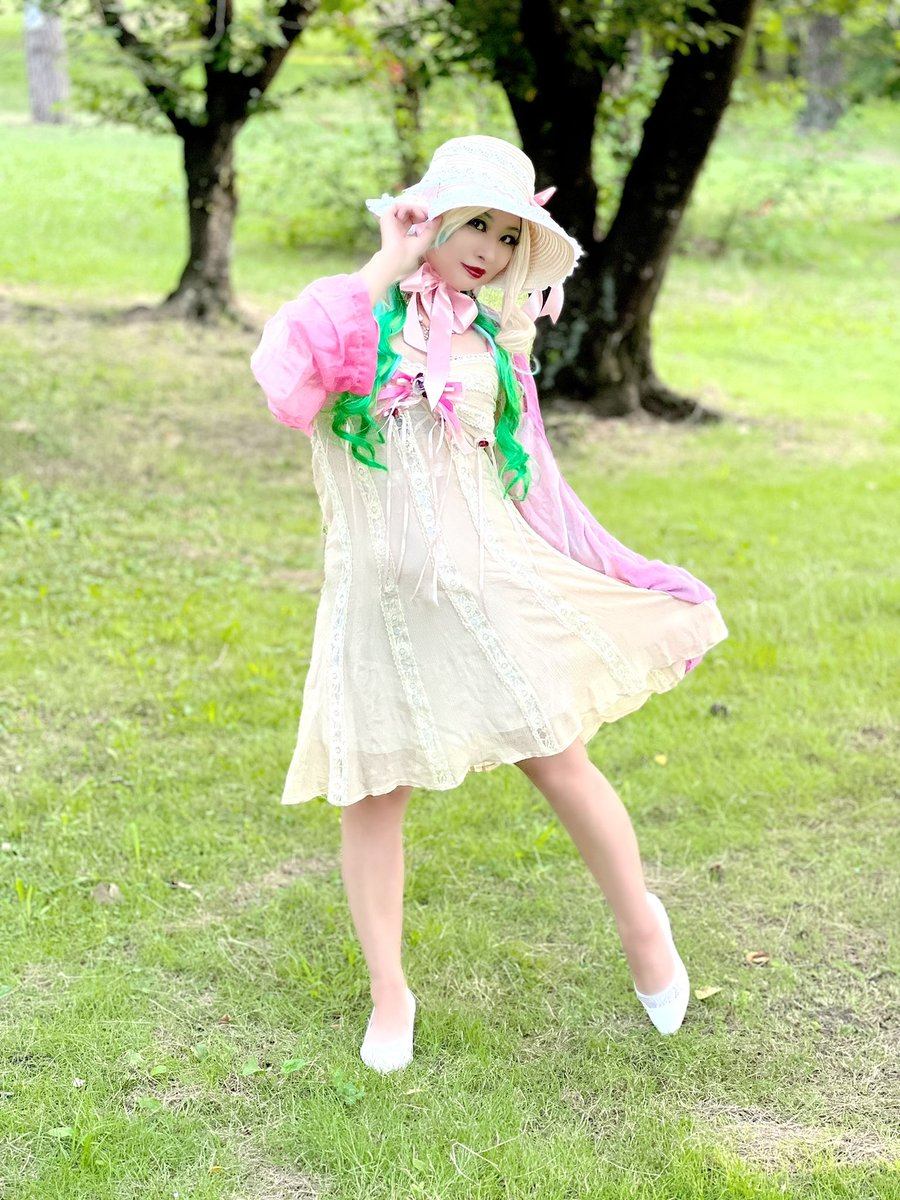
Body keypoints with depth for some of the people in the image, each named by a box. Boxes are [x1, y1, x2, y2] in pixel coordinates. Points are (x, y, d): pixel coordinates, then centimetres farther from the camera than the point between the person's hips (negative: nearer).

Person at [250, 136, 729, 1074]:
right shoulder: (358, 313, 0)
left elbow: (531, 481, 14)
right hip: (378, 593, -1)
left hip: (485, 577, 2)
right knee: (372, 792, 6)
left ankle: (640, 921, 29)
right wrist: (386, 267, -14)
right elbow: (284, 367, -24)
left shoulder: (493, 343, 11)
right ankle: (389, 995, 22)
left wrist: (633, 582, 11)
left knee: (559, 764, 3)